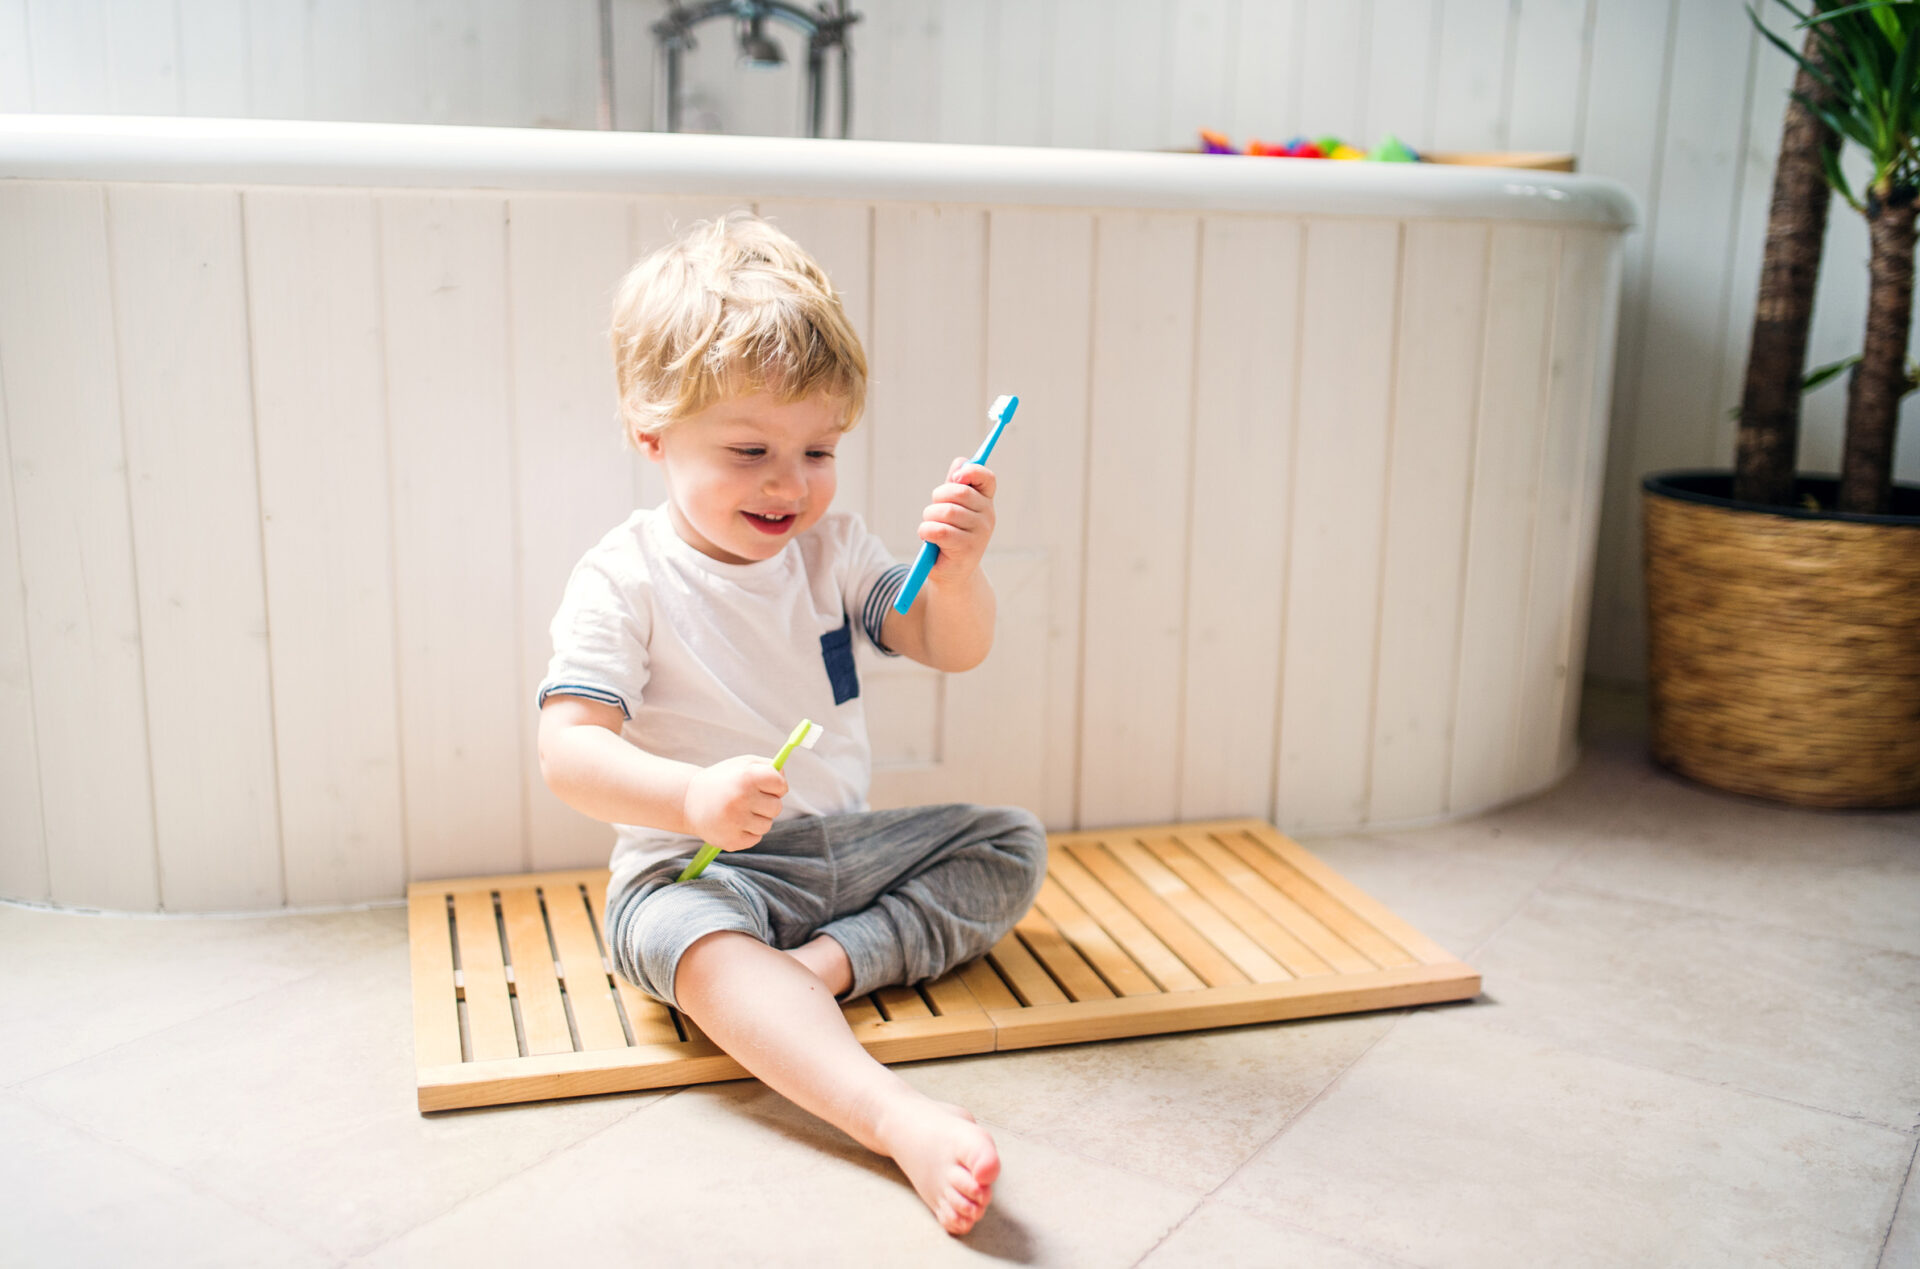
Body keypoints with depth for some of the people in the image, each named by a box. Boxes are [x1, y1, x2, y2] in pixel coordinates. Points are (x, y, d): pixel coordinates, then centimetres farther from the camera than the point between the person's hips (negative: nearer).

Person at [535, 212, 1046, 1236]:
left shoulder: (831, 550, 5)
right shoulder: (624, 580, -11)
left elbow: (952, 650, 1)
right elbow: (568, 750, -19)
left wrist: (956, 572, -22)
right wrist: (692, 798, -38)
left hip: (845, 845, 6)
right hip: (696, 866, -6)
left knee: (1012, 843, -3)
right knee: (682, 934, -38)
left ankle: (831, 962, -23)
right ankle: (902, 1122, -53)